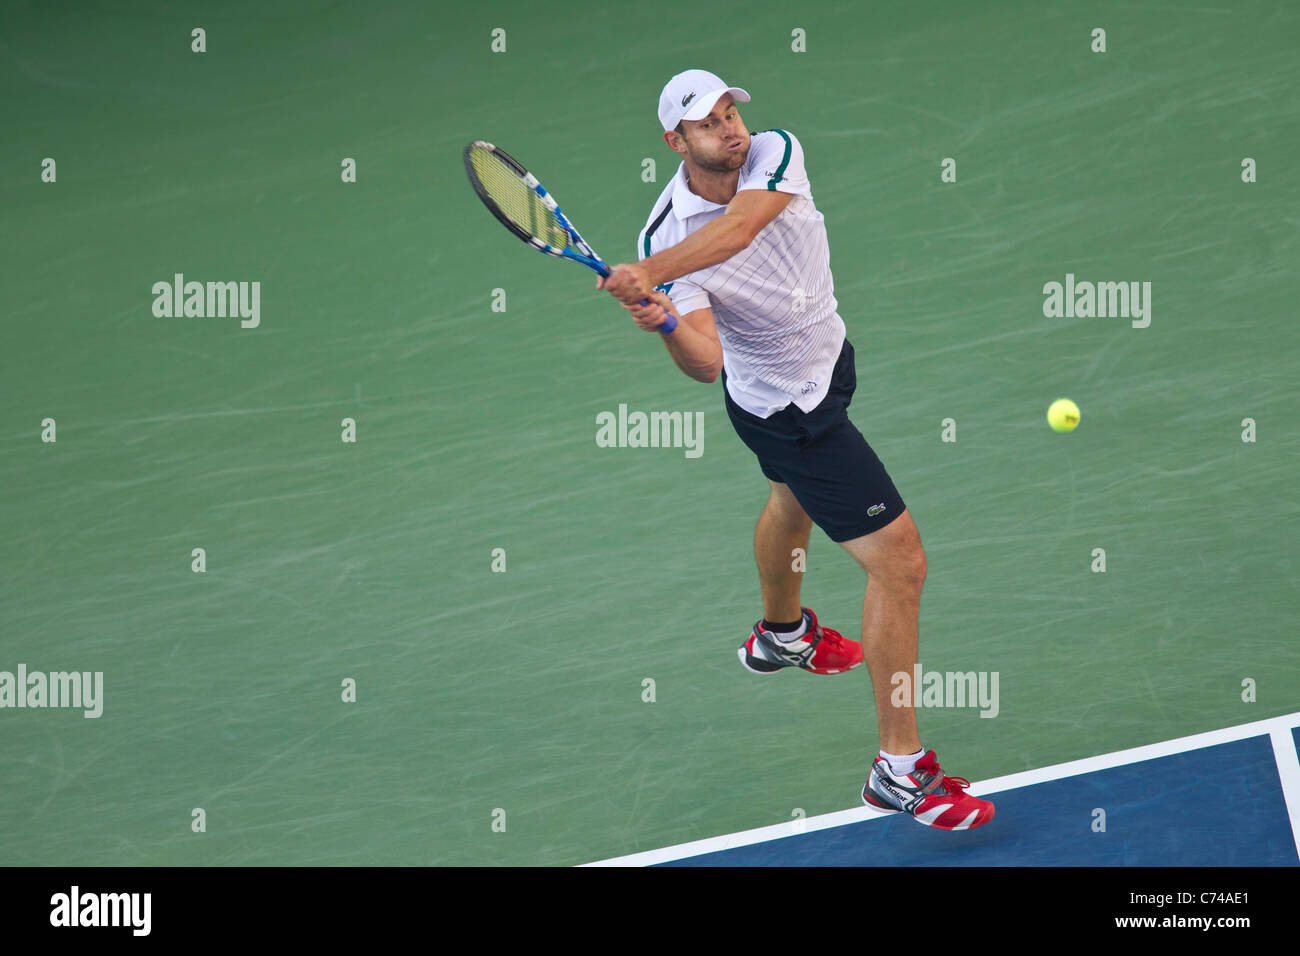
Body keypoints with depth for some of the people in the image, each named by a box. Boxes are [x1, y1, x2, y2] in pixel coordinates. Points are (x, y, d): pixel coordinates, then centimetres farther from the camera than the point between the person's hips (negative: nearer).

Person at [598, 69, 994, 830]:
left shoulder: (776, 153, -18)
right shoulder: (667, 235, -27)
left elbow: (739, 227, -40)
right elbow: (707, 363, -35)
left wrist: (651, 273, -52)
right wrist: (664, 319, -55)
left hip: (826, 358, 7)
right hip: (791, 411, -7)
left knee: (794, 497, 35)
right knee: (901, 561, -11)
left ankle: (780, 636, 67)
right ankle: (900, 770, -4)